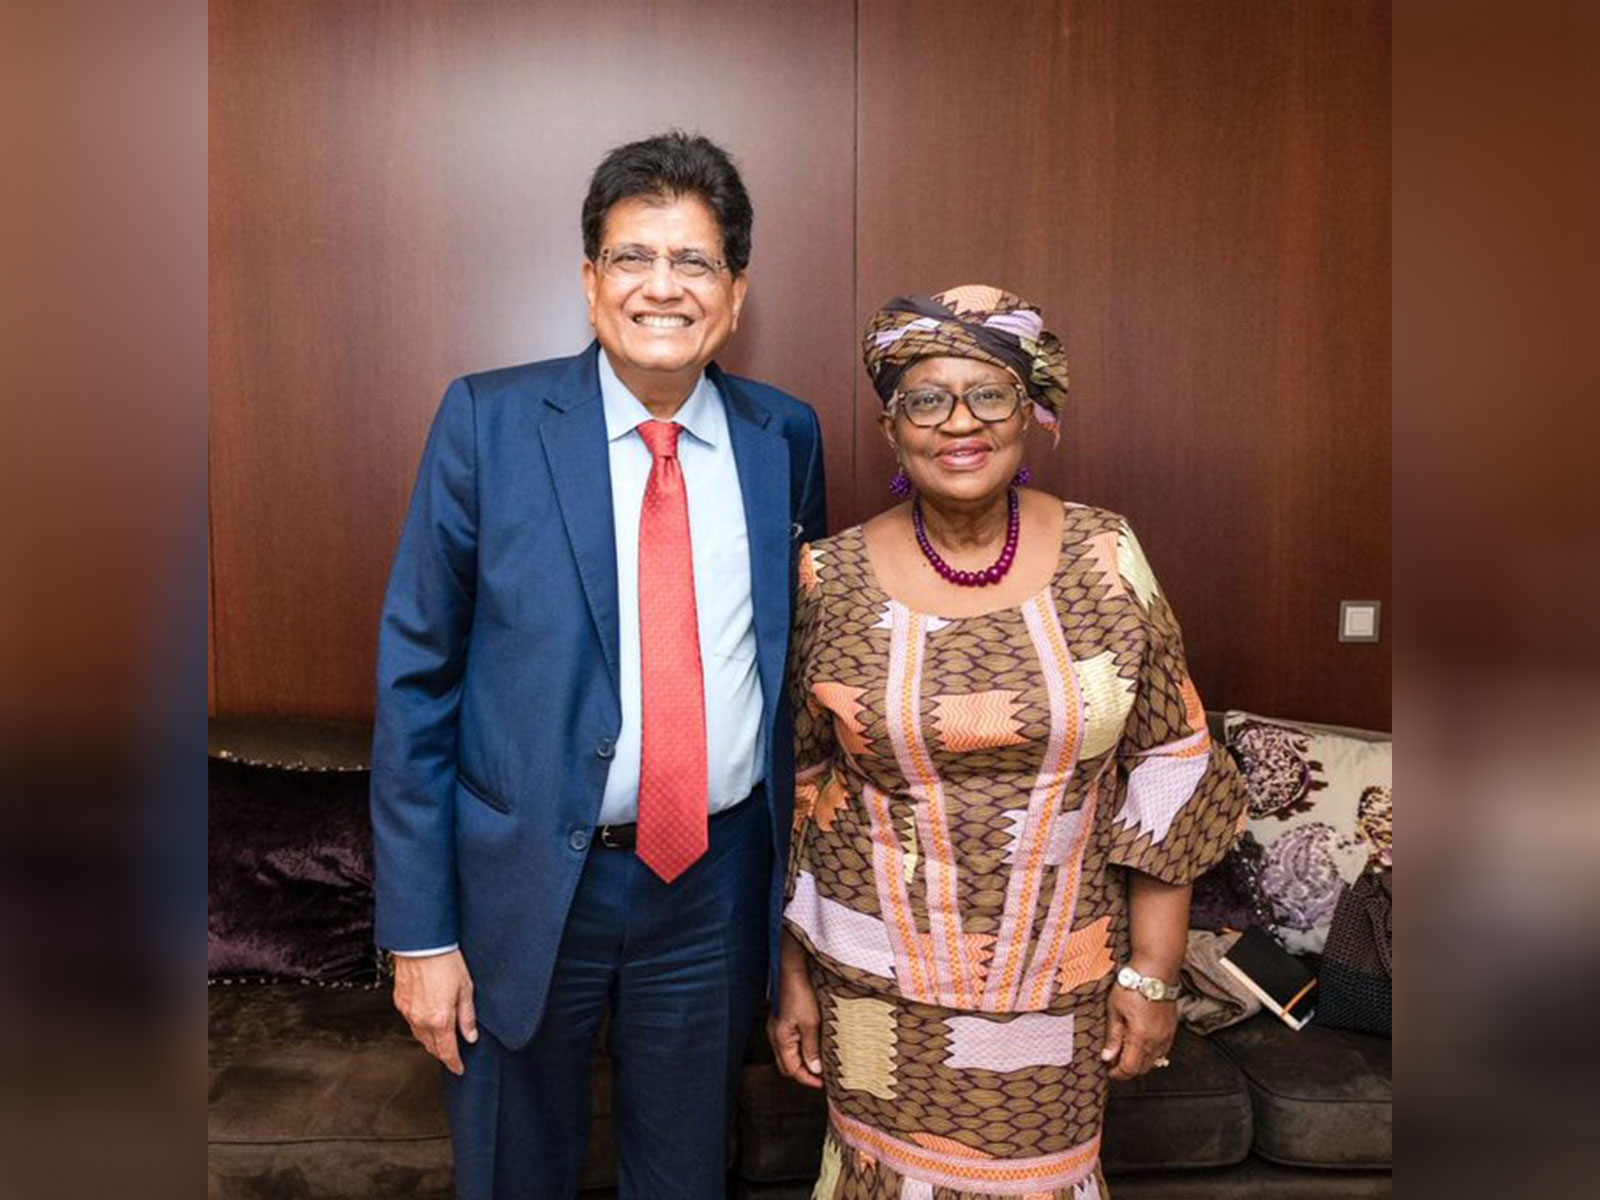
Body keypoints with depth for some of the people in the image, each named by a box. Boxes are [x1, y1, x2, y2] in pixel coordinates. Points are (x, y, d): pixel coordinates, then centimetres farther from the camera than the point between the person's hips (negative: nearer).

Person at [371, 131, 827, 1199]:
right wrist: (419, 928, -8)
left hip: (717, 882, 2)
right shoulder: (488, 422, -8)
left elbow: (799, 660, 8)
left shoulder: (785, 437, 0)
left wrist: (796, 872, 9)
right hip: (527, 879, -1)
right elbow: (416, 679, -7)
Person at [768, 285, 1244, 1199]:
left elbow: (1167, 778, -3)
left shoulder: (1105, 561, -7)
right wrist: (792, 976, 3)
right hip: (880, 979, 0)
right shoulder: (830, 581, -8)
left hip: (1058, 980, 1)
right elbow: (793, 794, -1)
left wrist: (1154, 974, -3)